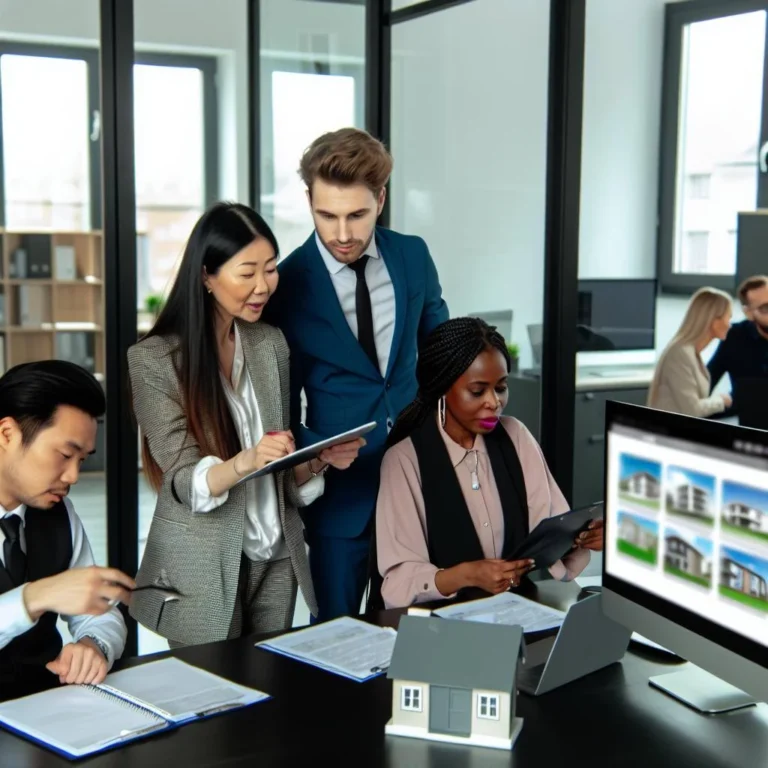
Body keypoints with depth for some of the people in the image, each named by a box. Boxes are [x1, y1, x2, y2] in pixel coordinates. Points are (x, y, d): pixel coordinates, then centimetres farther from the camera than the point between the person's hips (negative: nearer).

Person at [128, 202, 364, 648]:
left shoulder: (272, 343, 3)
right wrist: (245, 462, -33)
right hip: (203, 566, -4)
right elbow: (183, 482, -15)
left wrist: (321, 458, -12)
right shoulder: (155, 359, -11)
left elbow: (284, 467, 8)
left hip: (276, 559, 4)